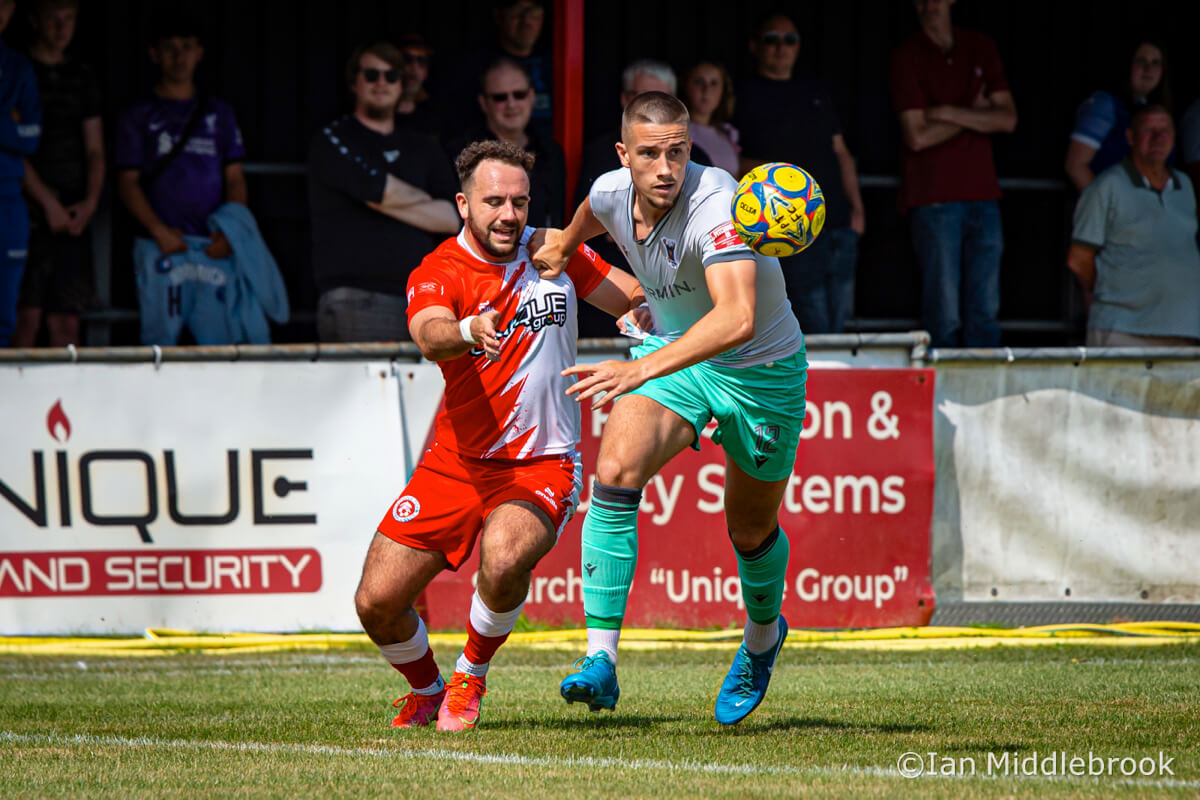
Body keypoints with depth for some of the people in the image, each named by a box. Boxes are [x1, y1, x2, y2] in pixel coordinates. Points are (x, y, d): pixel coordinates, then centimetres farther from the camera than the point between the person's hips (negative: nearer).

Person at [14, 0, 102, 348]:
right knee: (27, 318, -12)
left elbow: (95, 150, 17)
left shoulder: (83, 77, 18)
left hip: (74, 216, 5)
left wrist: (90, 201, 0)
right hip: (30, 212, -5)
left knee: (67, 321, 0)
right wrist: (47, 202, -11)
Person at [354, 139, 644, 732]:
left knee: (503, 559, -33)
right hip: (455, 461, 1)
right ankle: (426, 688, 30)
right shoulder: (436, 274, -9)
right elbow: (430, 336, -32)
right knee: (377, 603, -4)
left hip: (542, 466, -1)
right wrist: (469, 331, -56)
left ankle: (471, 677, -3)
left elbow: (639, 300, 14)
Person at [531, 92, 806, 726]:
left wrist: (642, 369, -57)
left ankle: (763, 637, 47)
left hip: (761, 369, -4)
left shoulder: (716, 204, -35)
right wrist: (563, 243, 34)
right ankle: (601, 660, -24)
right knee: (615, 470, -23)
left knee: (751, 532, 12)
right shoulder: (611, 193, -14)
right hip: (670, 352, 4)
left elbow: (738, 318, -49)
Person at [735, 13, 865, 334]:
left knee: (837, 328, 5)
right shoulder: (744, 97, 4)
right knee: (816, 328, -13)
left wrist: (856, 208, 13)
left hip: (839, 223, 6)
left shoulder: (817, 92, 21)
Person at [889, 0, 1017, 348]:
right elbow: (918, 136, -10)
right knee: (944, 313, -6)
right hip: (934, 198, -4)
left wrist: (948, 113, -8)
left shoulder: (981, 49, 12)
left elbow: (1008, 119, 3)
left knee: (985, 312, 3)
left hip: (981, 195, 4)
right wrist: (975, 114, -2)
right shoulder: (908, 57, -2)